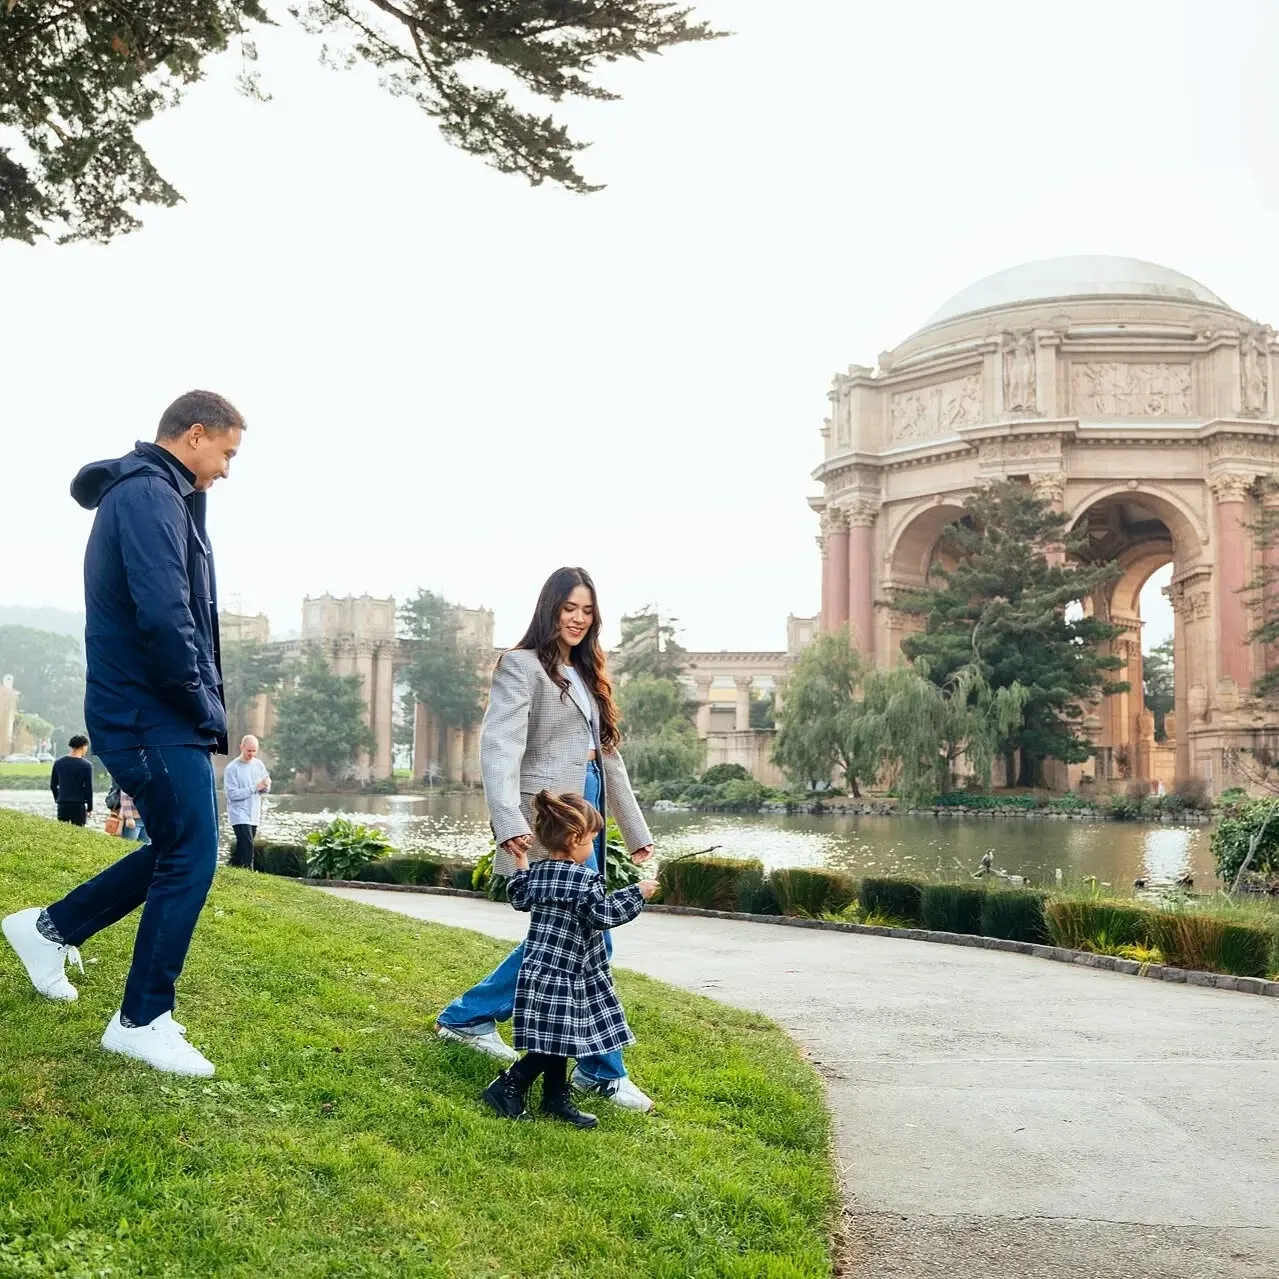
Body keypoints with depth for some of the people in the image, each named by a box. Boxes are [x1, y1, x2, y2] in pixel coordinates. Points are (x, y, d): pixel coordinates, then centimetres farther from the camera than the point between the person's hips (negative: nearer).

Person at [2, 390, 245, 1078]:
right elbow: (163, 617, -23)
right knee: (190, 860, -4)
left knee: (176, 850, 17)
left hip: (146, 712, 10)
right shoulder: (149, 495, -16)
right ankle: (142, 1020, 6)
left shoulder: (142, 495, 17)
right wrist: (206, 710, -15)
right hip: (155, 716, -10)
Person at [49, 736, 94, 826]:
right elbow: (88, 788, -6)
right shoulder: (86, 765, -7)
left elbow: (53, 785, 12)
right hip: (79, 806, -4)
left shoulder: (58, 763, 6)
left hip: (62, 805, 4)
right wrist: (89, 808, 3)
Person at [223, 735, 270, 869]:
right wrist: (255, 788, -20)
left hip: (254, 816, 6)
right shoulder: (232, 768, -10)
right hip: (240, 815, -6)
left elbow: (265, 790, 12)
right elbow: (232, 794, -16)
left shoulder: (259, 765, 7)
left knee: (241, 848, 12)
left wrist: (265, 786, -12)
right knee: (247, 849, -16)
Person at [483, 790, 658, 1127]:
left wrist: (521, 867, 31)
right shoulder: (584, 880, -17)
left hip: (538, 970, 9)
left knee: (558, 1041, 16)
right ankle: (507, 1087, -1)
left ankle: (556, 1099, 22)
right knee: (553, 1044, -2)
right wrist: (637, 894, -7)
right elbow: (603, 915, -16)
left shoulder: (537, 872, 7)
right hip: (561, 976, -9)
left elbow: (519, 898, 21)